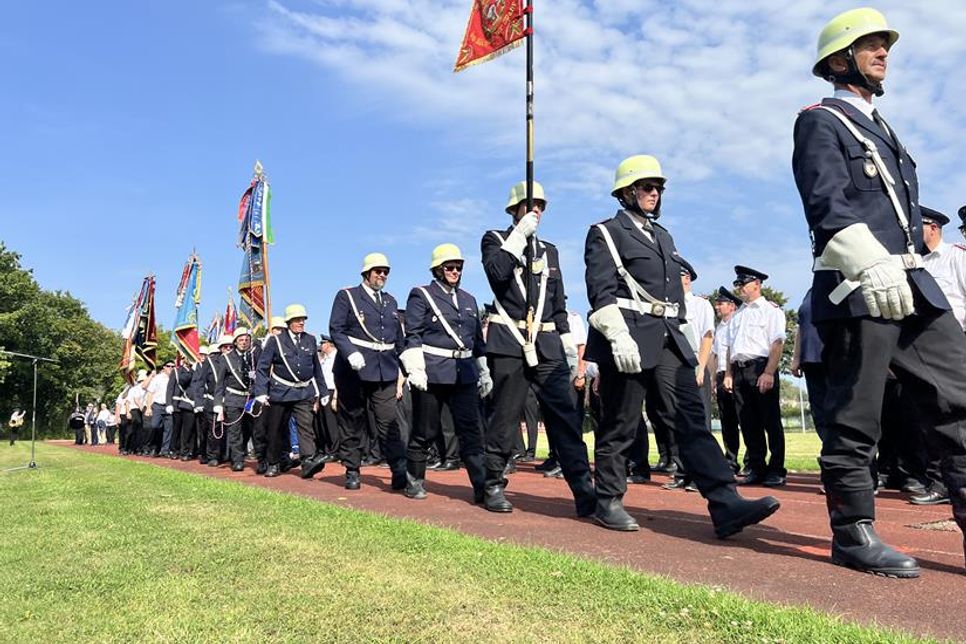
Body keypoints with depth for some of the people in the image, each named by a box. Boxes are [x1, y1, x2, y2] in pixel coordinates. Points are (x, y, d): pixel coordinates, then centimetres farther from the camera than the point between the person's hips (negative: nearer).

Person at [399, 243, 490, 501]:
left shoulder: (469, 300, 18)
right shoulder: (421, 295, 2)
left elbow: (478, 339, 21)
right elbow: (412, 335, -5)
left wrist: (484, 373, 17)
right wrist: (415, 370, -15)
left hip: (464, 374, 5)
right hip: (432, 372, -4)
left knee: (472, 430, -4)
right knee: (425, 431, 5)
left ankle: (482, 486, -7)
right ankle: (414, 481, 21)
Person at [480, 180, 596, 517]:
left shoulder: (549, 250, 22)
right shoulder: (495, 239, 8)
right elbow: (497, 273, -13)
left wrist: (567, 338, 11)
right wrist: (520, 235, -11)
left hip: (547, 344, 4)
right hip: (509, 341, -4)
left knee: (567, 413, -6)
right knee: (505, 416, -1)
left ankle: (584, 492, -8)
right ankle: (493, 486, 14)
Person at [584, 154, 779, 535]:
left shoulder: (663, 236, 24)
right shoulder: (605, 233, 2)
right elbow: (601, 292, -11)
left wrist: (677, 333, 22)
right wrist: (619, 337, -22)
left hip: (669, 340, 7)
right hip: (629, 340, -6)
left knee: (691, 418, -4)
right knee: (618, 426, 0)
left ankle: (725, 506, -10)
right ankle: (608, 502, 14)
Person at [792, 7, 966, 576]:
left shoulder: (881, 127, 27)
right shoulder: (821, 121, 1)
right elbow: (828, 204, -15)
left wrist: (913, 273, 22)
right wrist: (872, 265, -28)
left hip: (913, 286, 9)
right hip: (858, 290, -9)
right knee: (855, 417, -3)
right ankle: (854, 533, 7)